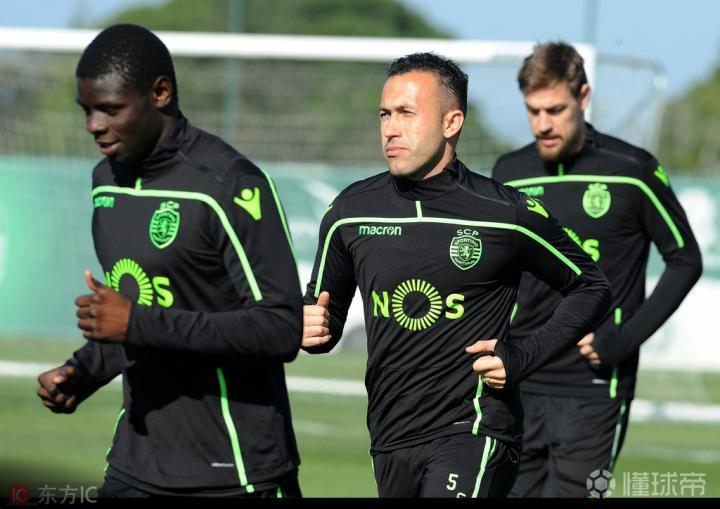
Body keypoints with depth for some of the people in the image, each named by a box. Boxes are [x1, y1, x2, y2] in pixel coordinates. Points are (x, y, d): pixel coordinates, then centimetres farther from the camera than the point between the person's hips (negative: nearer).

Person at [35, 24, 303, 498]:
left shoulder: (230, 185, -15)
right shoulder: (107, 179, 11)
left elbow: (282, 329, -20)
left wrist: (139, 326, -23)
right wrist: (83, 373, 4)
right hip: (135, 467, 7)